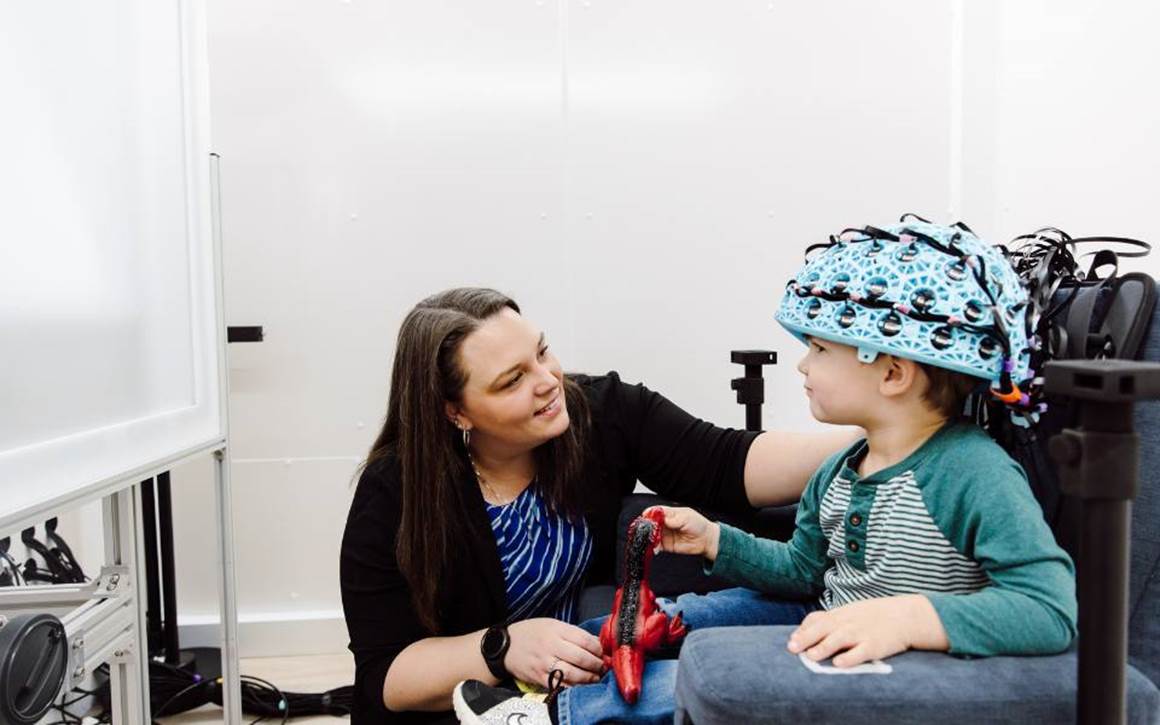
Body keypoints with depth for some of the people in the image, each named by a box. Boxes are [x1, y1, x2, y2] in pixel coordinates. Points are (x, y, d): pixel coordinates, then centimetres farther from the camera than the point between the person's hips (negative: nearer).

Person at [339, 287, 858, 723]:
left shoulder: (603, 413, -12)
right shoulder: (393, 494, -18)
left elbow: (730, 466, -19)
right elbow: (383, 674, -17)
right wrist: (502, 649, -34)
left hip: (600, 680, 3)